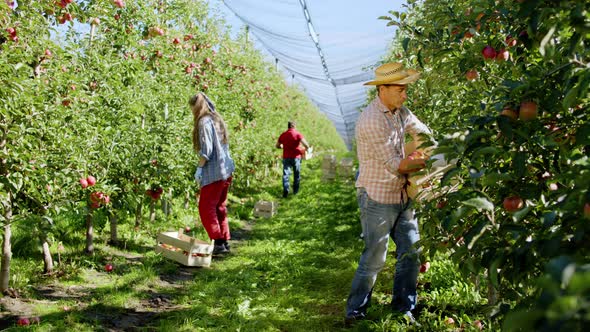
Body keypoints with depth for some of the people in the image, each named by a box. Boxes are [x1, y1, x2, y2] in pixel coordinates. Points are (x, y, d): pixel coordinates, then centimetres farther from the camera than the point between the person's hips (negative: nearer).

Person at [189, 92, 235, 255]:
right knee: (219, 207, 15)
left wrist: (199, 168, -9)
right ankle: (225, 242, 18)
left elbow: (206, 150, -17)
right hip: (226, 170, 9)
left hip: (214, 172, -9)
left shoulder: (204, 121, -10)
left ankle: (218, 243, -4)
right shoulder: (217, 119, 16)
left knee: (206, 208, -2)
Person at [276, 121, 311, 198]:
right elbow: (305, 144, -17)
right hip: (296, 157, -1)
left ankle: (285, 191, -11)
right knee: (297, 175, 14)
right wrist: (307, 148, 3)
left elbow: (277, 146, 14)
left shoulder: (283, 135, 4)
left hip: (286, 157, 2)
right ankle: (295, 191, 21)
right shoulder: (298, 134, -6)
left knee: (286, 174, 3)